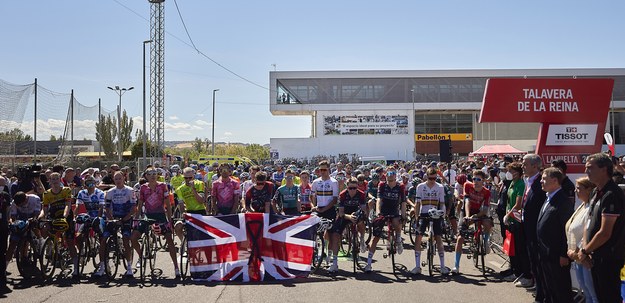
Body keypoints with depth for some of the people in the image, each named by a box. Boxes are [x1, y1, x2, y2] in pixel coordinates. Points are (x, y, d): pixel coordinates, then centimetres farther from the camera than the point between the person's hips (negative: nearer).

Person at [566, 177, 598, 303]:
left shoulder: (592, 208, -18)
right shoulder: (582, 207, 14)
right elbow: (571, 230, 16)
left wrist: (576, 252, -15)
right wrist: (571, 250, 8)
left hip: (586, 258, -10)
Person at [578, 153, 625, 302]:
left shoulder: (611, 195, -21)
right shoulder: (596, 192, 10)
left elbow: (605, 233, -23)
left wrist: (585, 251, -11)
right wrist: (585, 249, -1)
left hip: (608, 258, -9)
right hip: (596, 256, 9)